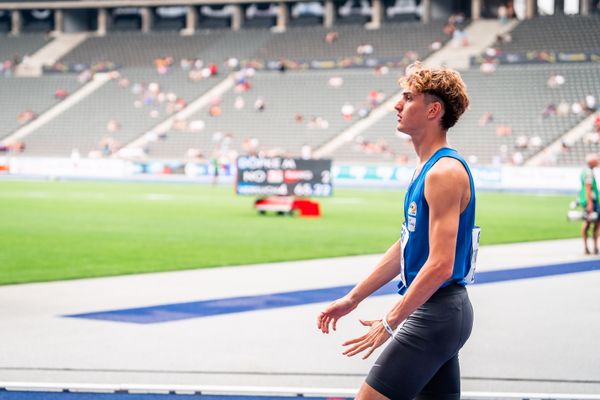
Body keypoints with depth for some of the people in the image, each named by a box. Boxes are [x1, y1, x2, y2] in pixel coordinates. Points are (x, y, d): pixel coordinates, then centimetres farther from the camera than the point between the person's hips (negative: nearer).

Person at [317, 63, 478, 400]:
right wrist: (352, 299, 22)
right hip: (436, 311, 10)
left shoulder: (444, 172, -18)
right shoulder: (427, 168, 14)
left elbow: (440, 265, -24)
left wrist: (390, 322, -22)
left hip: (434, 314, -10)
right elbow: (406, 247, 22)